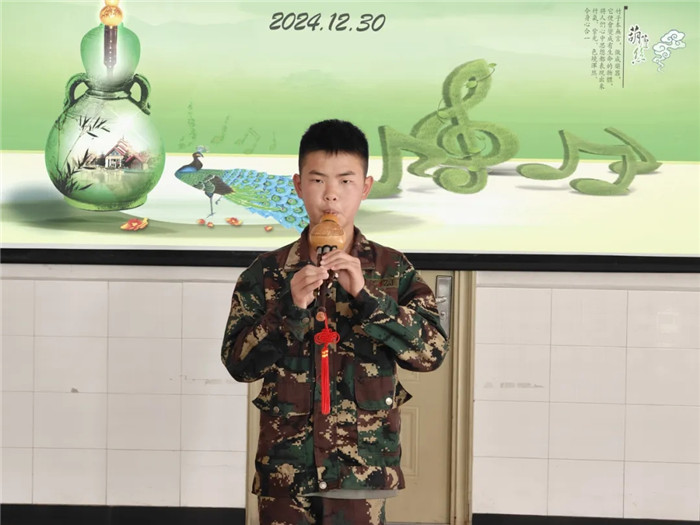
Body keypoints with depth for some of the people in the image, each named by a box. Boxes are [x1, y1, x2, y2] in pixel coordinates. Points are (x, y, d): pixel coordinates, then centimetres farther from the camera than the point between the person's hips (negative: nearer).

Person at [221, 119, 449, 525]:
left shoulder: (393, 269, 2)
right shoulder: (268, 272, 3)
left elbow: (433, 351, -7)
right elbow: (238, 363, -2)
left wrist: (365, 294, -17)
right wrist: (291, 308, -16)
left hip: (363, 466, 0)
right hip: (285, 465, 1)